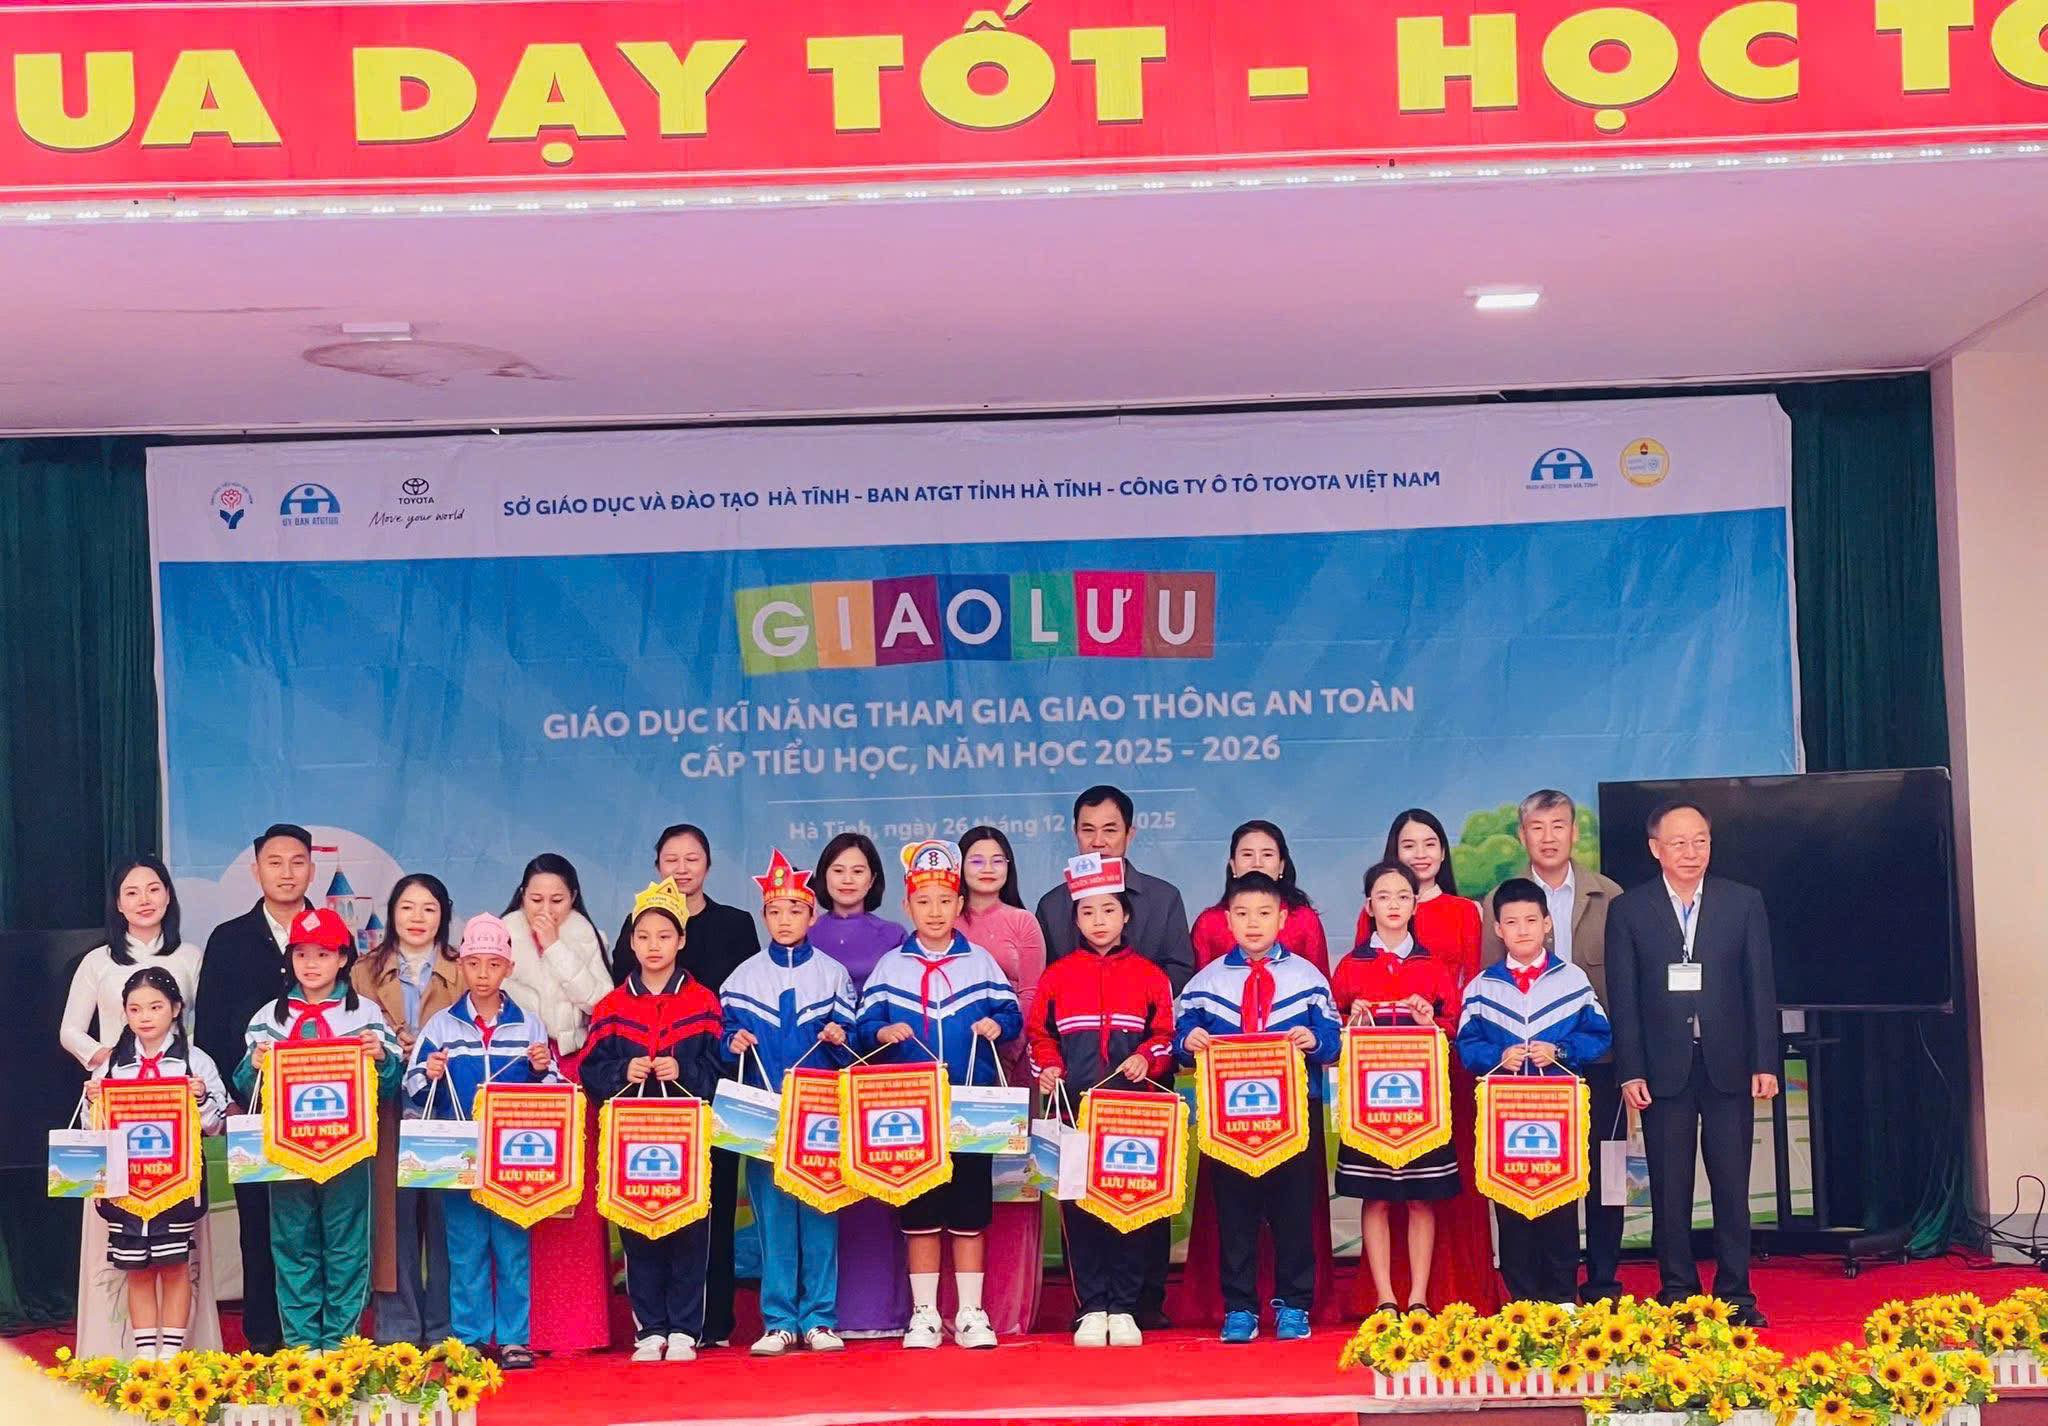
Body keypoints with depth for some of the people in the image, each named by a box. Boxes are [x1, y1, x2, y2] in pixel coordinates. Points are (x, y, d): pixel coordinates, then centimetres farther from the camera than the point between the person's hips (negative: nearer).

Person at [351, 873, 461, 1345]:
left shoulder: (463, 974, 10)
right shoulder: (366, 973, 14)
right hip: (389, 1115, 1)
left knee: (444, 1214, -2)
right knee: (393, 1214, -1)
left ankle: (445, 1328, 5)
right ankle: (396, 1328, 6)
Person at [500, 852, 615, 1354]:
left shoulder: (583, 936, 7)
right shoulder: (506, 933, 4)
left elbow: (598, 1000, -6)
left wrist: (555, 947, -8)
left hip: (574, 1073, 1)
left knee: (577, 1200, -4)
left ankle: (579, 1326, 1)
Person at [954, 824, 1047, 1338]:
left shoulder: (1023, 923, 10)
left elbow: (1032, 995, 4)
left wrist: (1004, 1035, -11)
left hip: (1007, 1058, 0)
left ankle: (1007, 1305, 1)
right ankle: (955, 1304, 0)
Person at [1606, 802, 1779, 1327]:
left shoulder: (1745, 902, 6)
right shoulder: (1629, 910, 3)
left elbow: (1760, 986, 4)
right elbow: (1623, 997, 1)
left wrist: (1765, 1062, -2)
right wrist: (1630, 1071, -5)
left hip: (1728, 1066, 1)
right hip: (1663, 1068, -1)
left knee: (1732, 1184, 4)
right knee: (1669, 1186, 4)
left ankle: (1735, 1293, 12)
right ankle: (1676, 1293, 12)